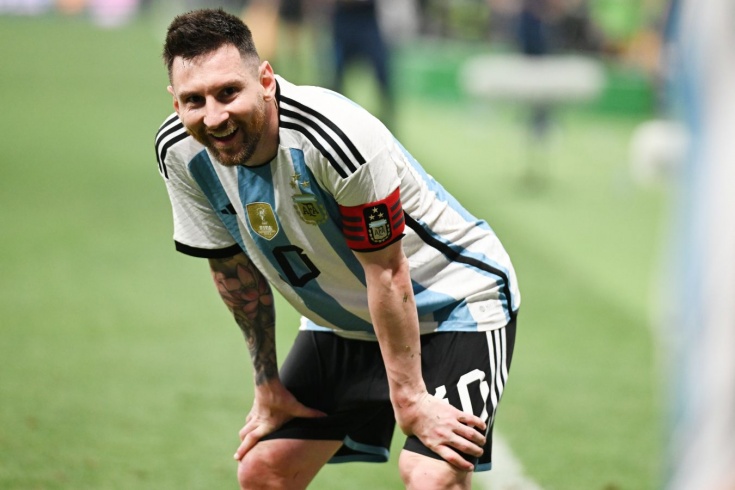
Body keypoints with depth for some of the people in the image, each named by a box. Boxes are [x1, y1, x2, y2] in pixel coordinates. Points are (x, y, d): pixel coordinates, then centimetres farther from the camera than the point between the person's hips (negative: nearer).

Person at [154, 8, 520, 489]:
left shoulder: (338, 134, -34)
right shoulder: (181, 152, -14)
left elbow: (387, 273, -26)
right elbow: (235, 267, 2)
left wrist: (408, 400, -21)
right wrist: (267, 383, 6)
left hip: (453, 301, -6)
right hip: (342, 321, 6)